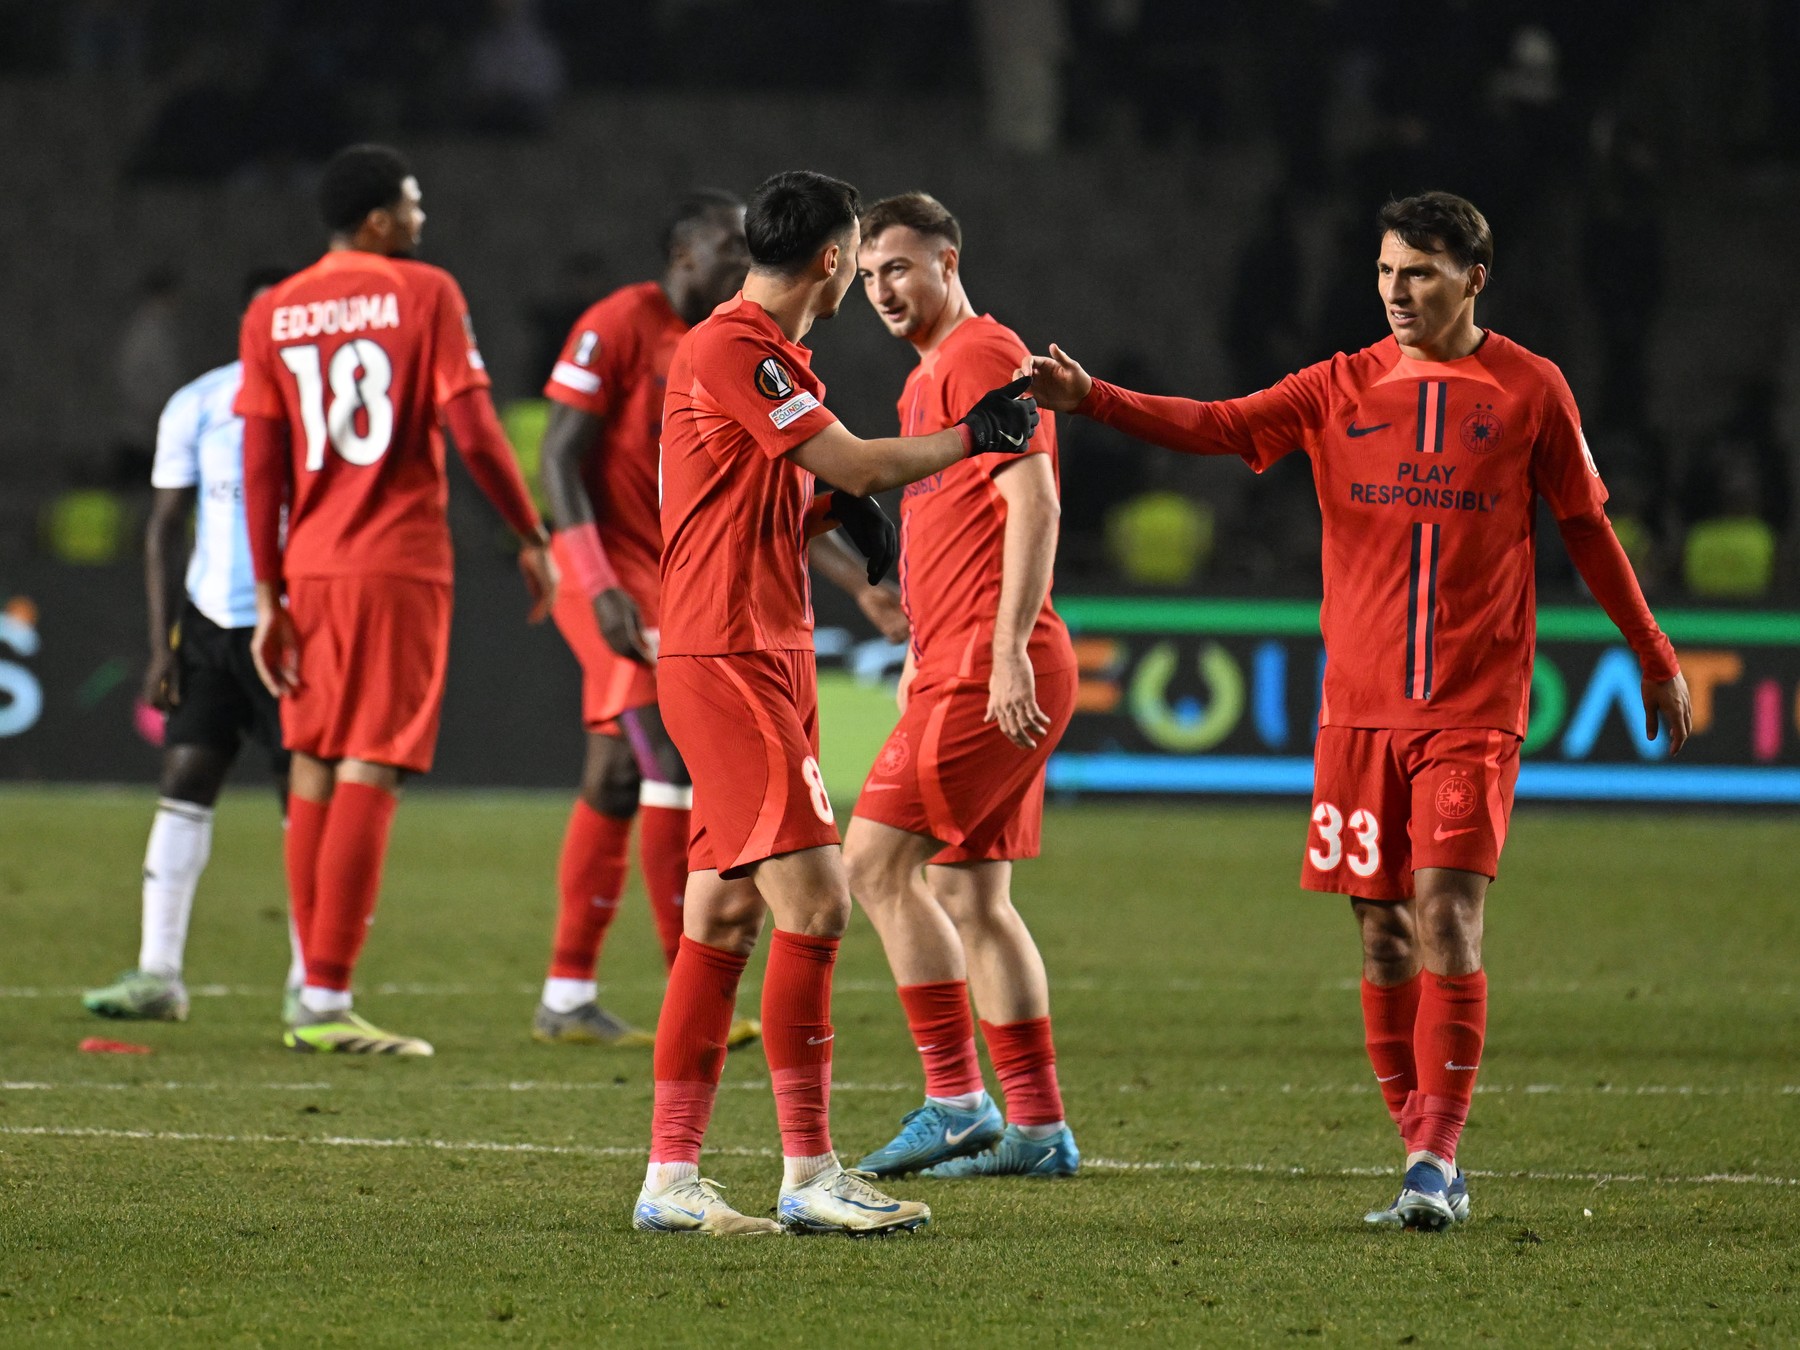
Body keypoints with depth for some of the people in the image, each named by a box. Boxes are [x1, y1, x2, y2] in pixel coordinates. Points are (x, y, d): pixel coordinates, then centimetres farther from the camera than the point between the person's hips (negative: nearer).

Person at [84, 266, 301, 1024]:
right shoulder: (197, 407, 3)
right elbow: (166, 526, 6)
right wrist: (162, 642, 0)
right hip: (213, 621, 2)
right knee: (183, 782, -3)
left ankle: (310, 982, 6)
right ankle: (158, 974, -1)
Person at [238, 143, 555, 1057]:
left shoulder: (273, 316, 8)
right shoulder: (425, 294, -3)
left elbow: (260, 465, 6)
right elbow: (473, 432, -9)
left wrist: (269, 594, 8)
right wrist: (531, 539, 2)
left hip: (310, 569, 5)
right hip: (400, 564, -5)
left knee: (314, 767, 12)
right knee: (370, 772, -6)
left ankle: (318, 997, 13)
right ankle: (325, 1001, -12)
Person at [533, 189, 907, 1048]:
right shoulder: (618, 327, -11)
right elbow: (561, 460, -14)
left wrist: (861, 587, 5)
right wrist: (602, 587, -22)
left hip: (677, 580, 8)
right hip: (612, 570, -8)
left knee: (619, 775, 10)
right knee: (675, 758, -16)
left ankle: (565, 1000, 16)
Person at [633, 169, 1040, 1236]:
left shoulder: (761, 352, 19)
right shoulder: (734, 350, -13)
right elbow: (856, 464, -15)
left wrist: (841, 508, 5)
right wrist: (973, 436, -3)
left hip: (763, 658, 10)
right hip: (730, 659, -10)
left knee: (723, 919, 8)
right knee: (814, 901, -13)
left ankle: (671, 1177, 9)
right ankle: (810, 1176, -12)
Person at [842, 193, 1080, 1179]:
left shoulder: (981, 356, -10)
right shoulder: (930, 376, 22)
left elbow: (1032, 503, -19)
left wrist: (1007, 649, -25)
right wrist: (923, 653, 27)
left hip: (993, 673, -10)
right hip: (956, 671, 10)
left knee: (876, 863, -12)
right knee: (967, 893, 10)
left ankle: (955, 1102, -11)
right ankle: (1037, 1126, 11)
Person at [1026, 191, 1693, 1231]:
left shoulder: (1531, 391, 2)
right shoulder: (1344, 389, 6)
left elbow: (1587, 525, 11)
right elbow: (1217, 426, -4)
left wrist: (1656, 659, 16)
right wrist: (1090, 399, -19)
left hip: (1474, 711, -3)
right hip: (1361, 706, 3)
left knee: (1446, 918, -14)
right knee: (1385, 933, 3)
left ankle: (1438, 1159, -12)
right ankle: (1428, 1161, 11)